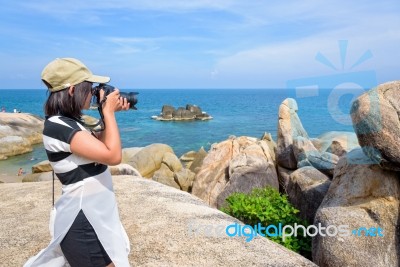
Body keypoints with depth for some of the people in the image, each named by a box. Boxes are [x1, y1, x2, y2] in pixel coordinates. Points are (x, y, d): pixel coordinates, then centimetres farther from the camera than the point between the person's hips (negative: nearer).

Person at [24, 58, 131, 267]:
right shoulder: (58, 126, -23)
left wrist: (111, 113, 5)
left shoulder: (67, 123, 6)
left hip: (93, 215, 10)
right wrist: (109, 111, -17)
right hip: (83, 222, -10)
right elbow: (113, 156, -28)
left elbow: (99, 145, 17)